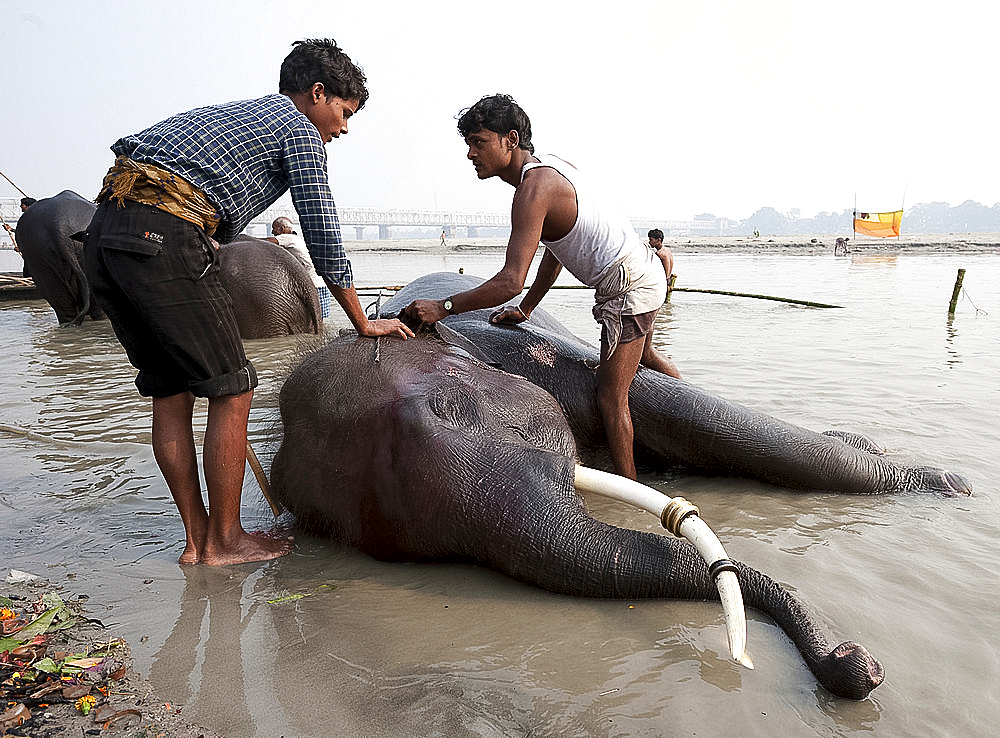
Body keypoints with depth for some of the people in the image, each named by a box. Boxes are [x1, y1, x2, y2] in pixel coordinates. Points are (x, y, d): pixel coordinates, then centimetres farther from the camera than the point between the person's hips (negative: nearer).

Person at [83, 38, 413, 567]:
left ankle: (195, 537, 21)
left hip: (103, 231, 9)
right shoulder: (300, 131, 7)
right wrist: (364, 324, 14)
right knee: (230, 389, 1)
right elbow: (323, 240, 4)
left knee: (170, 391, 13)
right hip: (161, 237, -9)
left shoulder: (231, 115, 33)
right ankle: (223, 541, 12)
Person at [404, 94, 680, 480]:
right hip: (645, 271, 11)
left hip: (627, 288, -11)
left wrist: (443, 307, -26)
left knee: (611, 398, -4)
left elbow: (511, 281, -31)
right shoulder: (552, 166, 7)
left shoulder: (533, 189, -24)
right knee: (643, 356, 34)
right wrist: (526, 309, 15)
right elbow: (555, 251, 14)